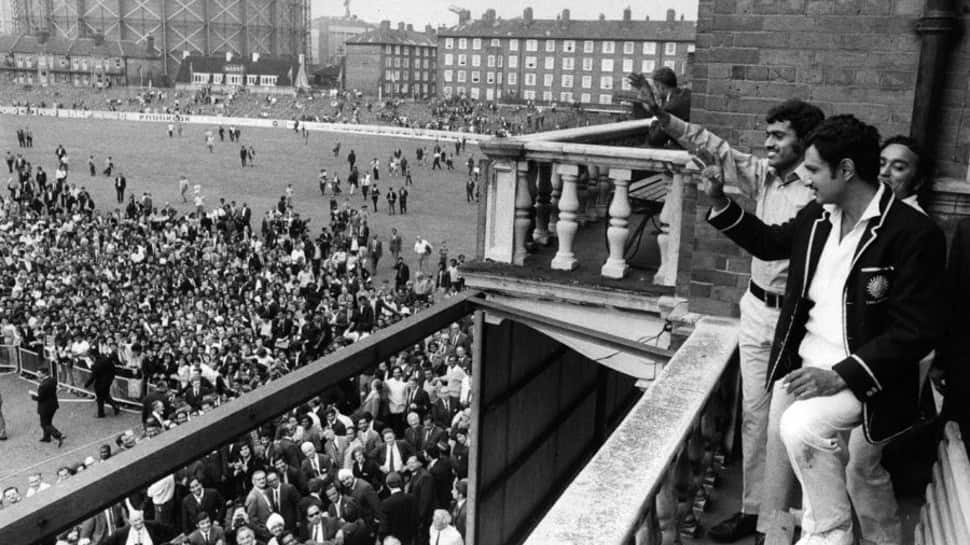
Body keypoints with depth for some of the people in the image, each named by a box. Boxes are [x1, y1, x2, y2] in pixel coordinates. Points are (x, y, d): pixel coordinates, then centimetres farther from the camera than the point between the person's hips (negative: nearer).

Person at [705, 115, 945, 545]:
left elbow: (918, 331, -21)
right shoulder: (818, 216, 1)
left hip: (860, 374, -7)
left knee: (802, 426, -29)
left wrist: (841, 376, -27)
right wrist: (720, 202, 10)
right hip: (805, 363, 7)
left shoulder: (914, 234, -20)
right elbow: (771, 243, 21)